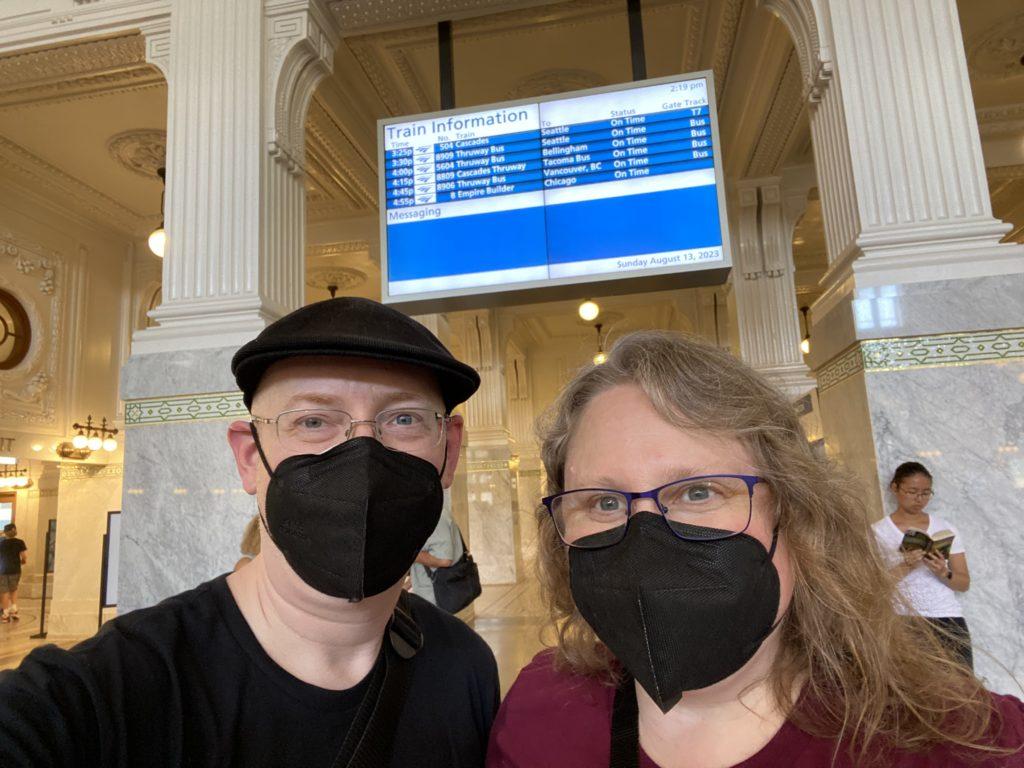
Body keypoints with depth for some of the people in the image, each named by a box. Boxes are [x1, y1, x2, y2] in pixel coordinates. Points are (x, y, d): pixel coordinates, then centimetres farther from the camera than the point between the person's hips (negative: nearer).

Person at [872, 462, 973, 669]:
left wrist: (944, 574, -11)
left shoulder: (945, 527, 10)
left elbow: (964, 583, 9)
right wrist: (905, 567, -18)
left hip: (949, 620, 3)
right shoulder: (878, 531, 1)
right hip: (905, 623, -2)